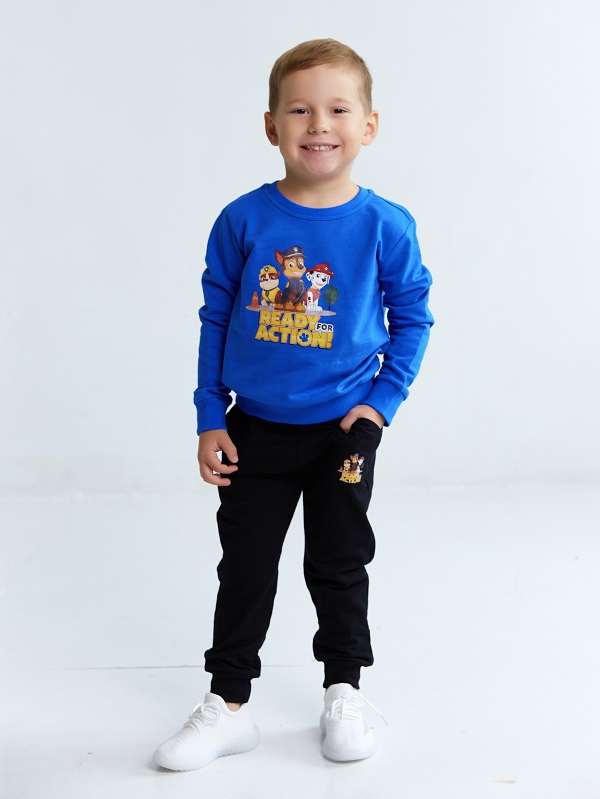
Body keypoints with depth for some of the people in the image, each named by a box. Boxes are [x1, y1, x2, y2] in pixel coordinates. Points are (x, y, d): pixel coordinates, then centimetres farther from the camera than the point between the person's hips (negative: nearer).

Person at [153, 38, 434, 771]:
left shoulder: (385, 225, -11)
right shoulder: (243, 221, -9)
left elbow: (412, 315, 2)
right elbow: (215, 319, -1)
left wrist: (384, 398, -7)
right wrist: (210, 420, -1)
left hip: (343, 428, -1)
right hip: (256, 428, 1)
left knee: (339, 562, 11)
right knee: (244, 567, 9)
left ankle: (343, 693, 31)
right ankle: (228, 705, 24)